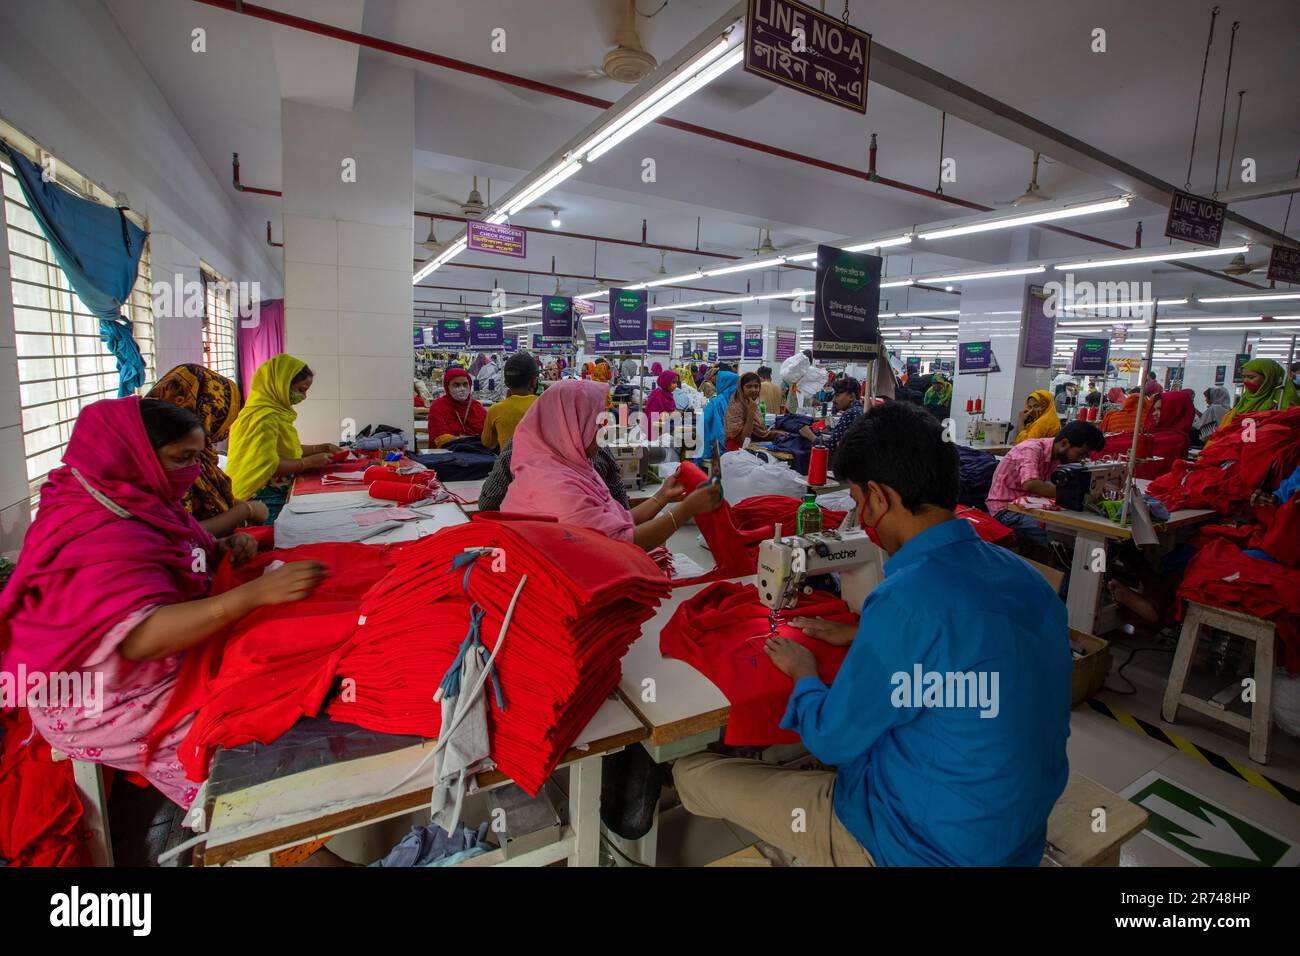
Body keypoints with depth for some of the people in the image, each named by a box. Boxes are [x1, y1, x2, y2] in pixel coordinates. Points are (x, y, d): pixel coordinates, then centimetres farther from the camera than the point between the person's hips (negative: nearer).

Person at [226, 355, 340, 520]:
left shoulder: (278, 412, 11)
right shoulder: (264, 417, -18)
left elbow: (289, 449, 17)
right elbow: (267, 465, -24)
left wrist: (323, 448, 10)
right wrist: (310, 462, -18)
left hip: (280, 494, 9)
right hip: (265, 499, -9)